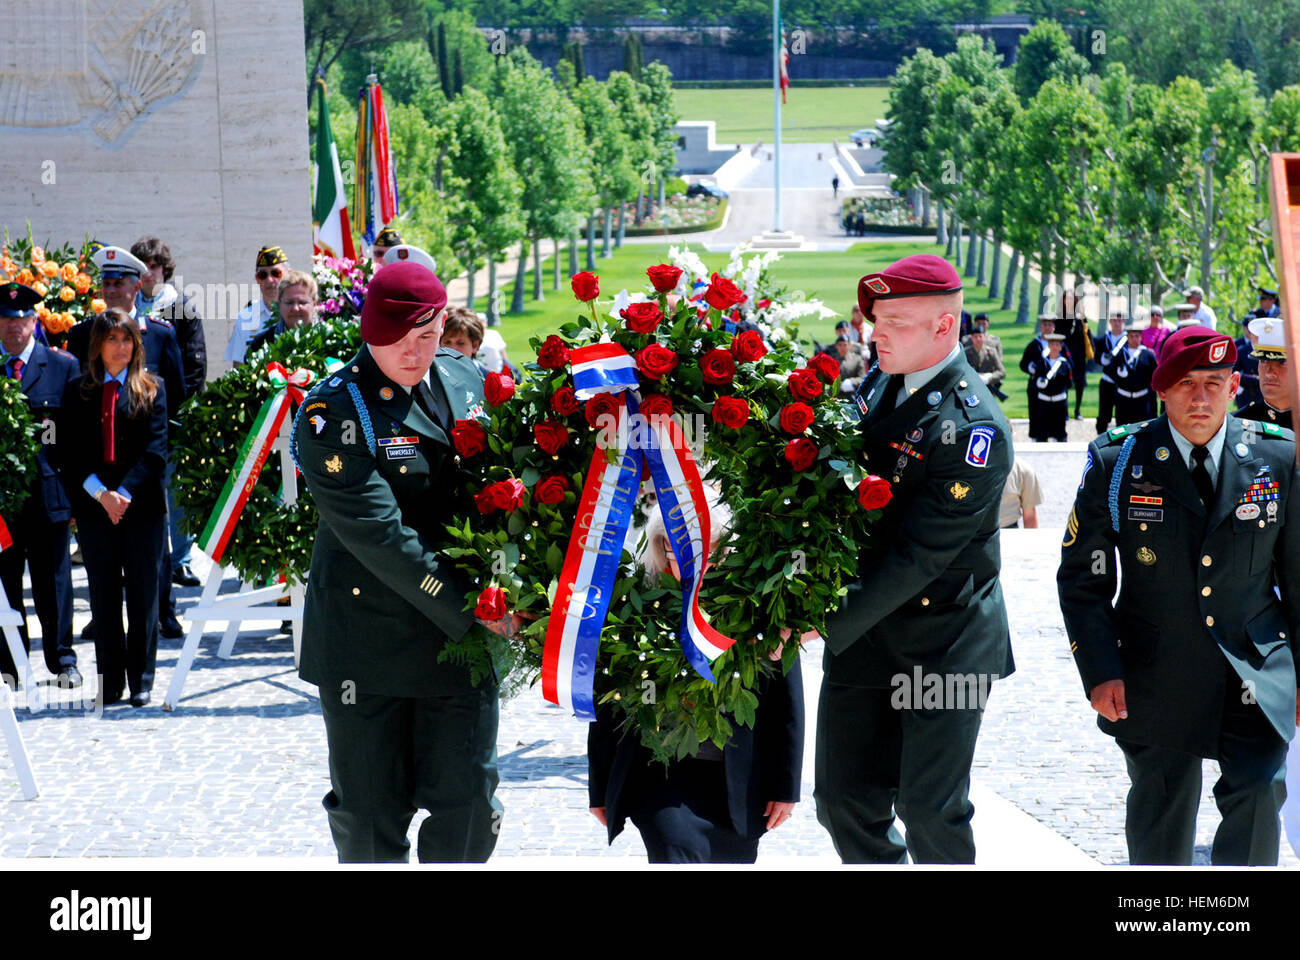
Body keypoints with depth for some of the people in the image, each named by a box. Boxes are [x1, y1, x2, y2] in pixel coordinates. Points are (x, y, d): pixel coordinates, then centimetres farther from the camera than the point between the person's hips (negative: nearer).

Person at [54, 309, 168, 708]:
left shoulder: (151, 390, 4)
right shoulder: (78, 393, 8)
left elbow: (156, 450, -3)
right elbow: (67, 452, 2)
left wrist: (125, 492, -14)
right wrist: (100, 493, -11)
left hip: (142, 505, -1)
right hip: (93, 507, 1)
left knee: (143, 596, 1)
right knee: (103, 598, 4)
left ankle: (141, 681, 7)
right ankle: (110, 680, 9)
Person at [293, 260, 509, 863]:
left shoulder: (467, 381, 5)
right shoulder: (332, 414, -13)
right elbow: (380, 535, -19)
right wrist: (469, 609, -20)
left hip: (464, 633, 4)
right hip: (367, 642, -4)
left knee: (468, 803, 2)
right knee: (369, 817, 4)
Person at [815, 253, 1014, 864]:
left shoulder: (973, 428, -20)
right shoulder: (878, 384, 3)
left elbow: (918, 555, -23)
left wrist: (827, 622, -23)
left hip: (943, 645, -7)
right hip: (862, 636, 7)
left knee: (929, 812, -4)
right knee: (845, 804, 7)